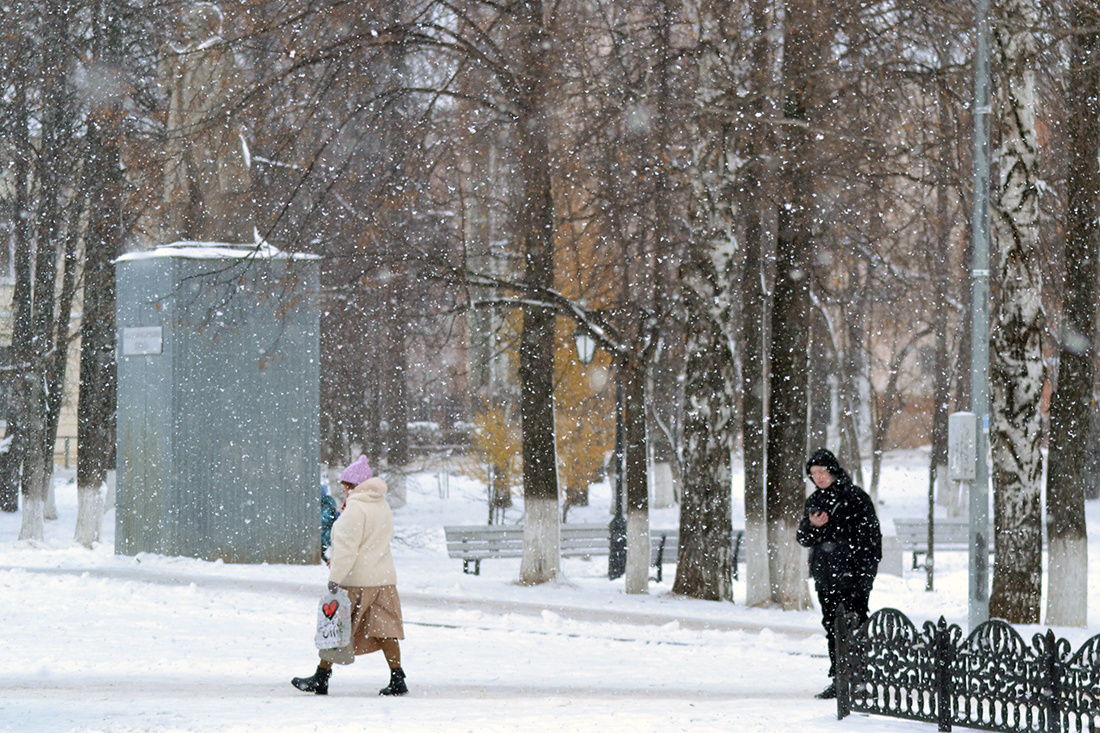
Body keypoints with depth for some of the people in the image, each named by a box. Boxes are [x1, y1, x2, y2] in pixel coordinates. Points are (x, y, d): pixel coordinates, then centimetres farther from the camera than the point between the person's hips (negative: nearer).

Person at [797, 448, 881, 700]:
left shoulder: (855, 498, -5)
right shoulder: (814, 501, 14)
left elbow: (869, 537, -7)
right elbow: (803, 538, 15)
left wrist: (864, 571, -14)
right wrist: (812, 526, -8)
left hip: (851, 575, -7)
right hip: (824, 575, 7)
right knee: (831, 626, 8)